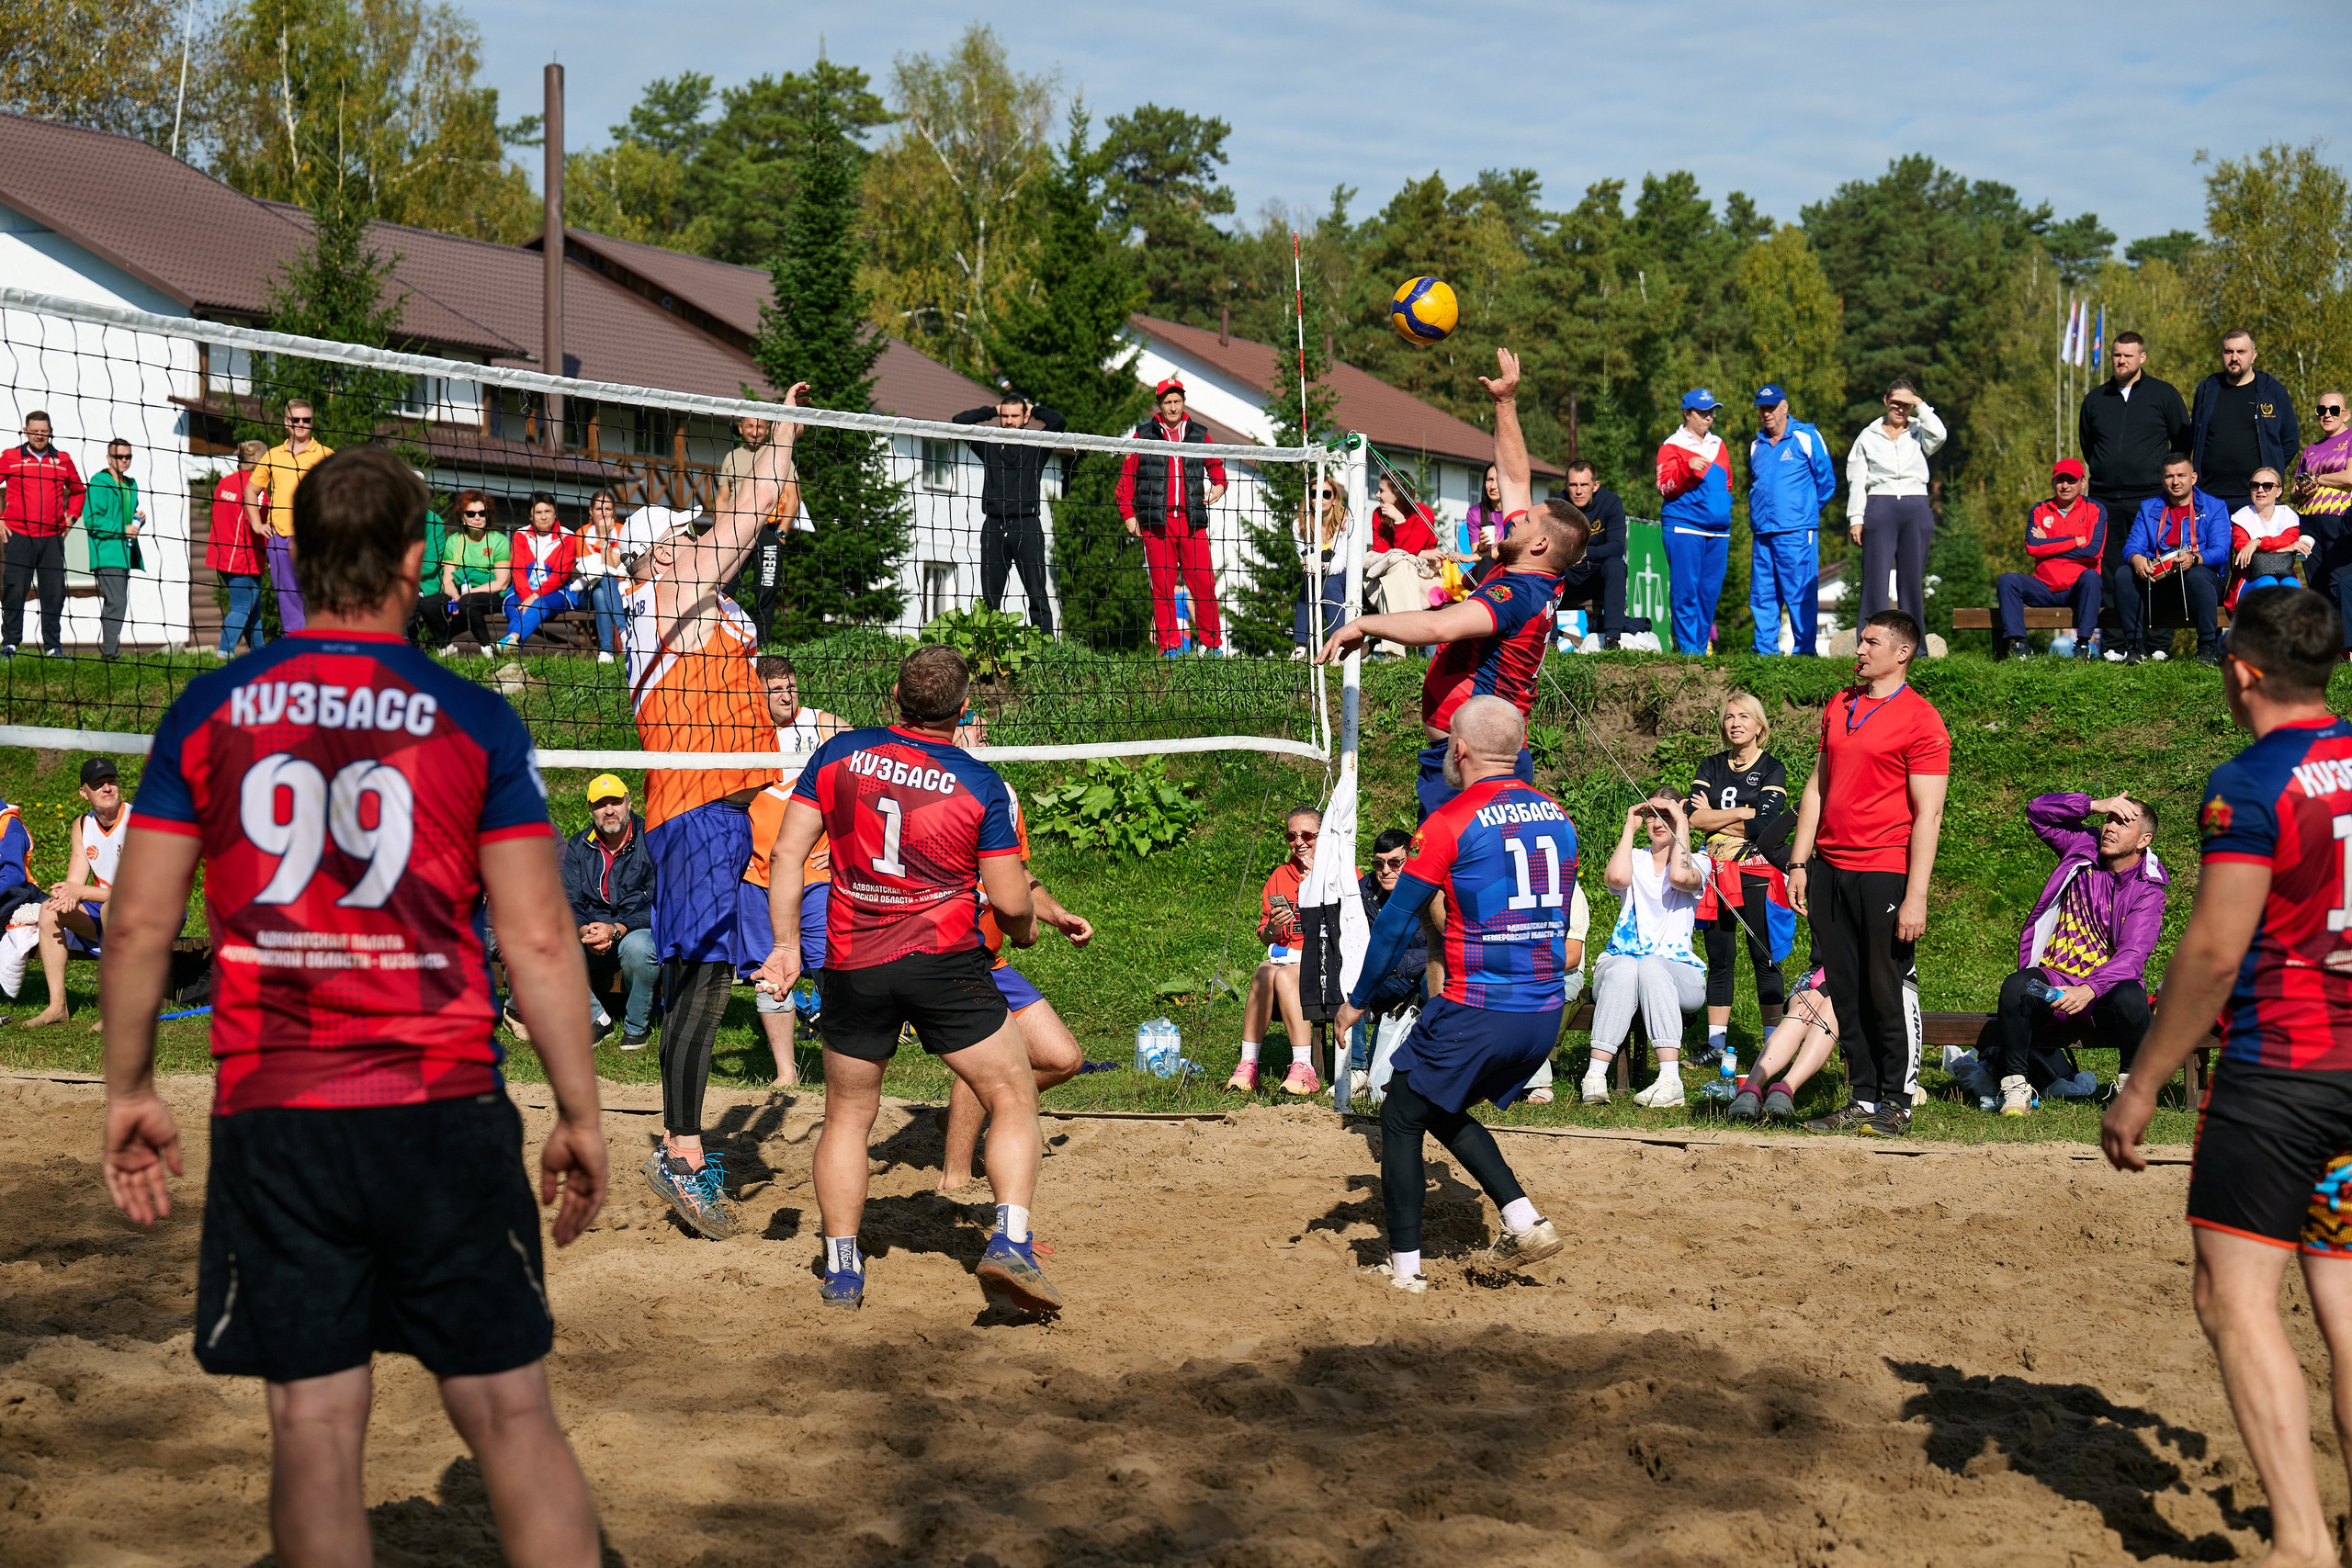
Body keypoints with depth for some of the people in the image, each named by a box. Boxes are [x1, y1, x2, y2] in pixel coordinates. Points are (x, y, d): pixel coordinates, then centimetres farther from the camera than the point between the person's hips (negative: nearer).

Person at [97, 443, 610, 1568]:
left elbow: (137, 924, 4)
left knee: (313, 1422, 6)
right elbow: (539, 939, -4)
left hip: (269, 1114, 1)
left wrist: (129, 1093, 14)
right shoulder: (473, 721, -1)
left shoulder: (210, 712, 4)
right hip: (442, 1111, -1)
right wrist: (578, 1116, 3)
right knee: (509, 1412, 5)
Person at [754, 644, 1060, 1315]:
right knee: (1013, 1101, 7)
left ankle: (841, 1268, 14)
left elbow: (786, 852, 1)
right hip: (946, 961, -3)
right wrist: (1025, 929, 18)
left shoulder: (841, 753, 3)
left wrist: (785, 945, 8)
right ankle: (1009, 1245, -9)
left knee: (847, 1116, 17)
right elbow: (1011, 902, -4)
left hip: (853, 966, 3)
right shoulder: (980, 783, -3)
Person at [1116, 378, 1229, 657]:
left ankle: (1212, 642, 4)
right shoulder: (1143, 436, 8)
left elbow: (1216, 464, 25)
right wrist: (1128, 514, 3)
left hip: (1193, 521, 1)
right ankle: (1169, 645, 4)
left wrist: (1218, 485, 4)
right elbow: (1126, 475, 9)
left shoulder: (1199, 435, 13)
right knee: (1162, 587, -1)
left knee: (1204, 583, -5)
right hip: (1157, 523, -1)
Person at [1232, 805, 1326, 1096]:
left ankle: (1304, 1070, -35)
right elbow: (1264, 938, 18)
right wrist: (1272, 929, -6)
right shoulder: (1279, 877, 18)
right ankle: (1247, 1067, -32)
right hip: (1286, 955, 4)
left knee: (1284, 976, -34)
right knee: (1264, 973, -31)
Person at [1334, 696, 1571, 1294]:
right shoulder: (1557, 817, 9)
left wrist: (1356, 1000, 5)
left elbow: (1394, 921, -5)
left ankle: (1405, 1267, 11)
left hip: (1475, 1014, -6)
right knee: (1444, 1112, 25)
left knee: (1402, 1120, 12)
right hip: (1545, 1015, 6)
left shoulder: (1450, 822, -9)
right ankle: (1524, 1221, 12)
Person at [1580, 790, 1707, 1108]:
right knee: (1624, 967, -37)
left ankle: (1670, 1079, -44)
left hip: (1678, 972, -1)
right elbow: (1617, 878, -10)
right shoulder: (1635, 860, 16)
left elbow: (1679, 877, -16)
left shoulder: (1697, 863, 11)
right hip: (1618, 967, 1)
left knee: (1651, 965, -38)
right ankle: (1595, 1075, -43)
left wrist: (1681, 824, -5)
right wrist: (1630, 827, 0)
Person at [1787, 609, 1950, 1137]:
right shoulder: (1839, 707, 15)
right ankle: (1863, 1098, 14)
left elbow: (1928, 815, -10)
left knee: (1886, 993, -3)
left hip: (1885, 873, -6)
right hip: (1829, 869, 6)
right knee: (1842, 990, 7)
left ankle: (1896, 1104, 7)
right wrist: (1799, 862, 13)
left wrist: (1916, 895, -15)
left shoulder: (1921, 720, -6)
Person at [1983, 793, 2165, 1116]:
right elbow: (2038, 811, 8)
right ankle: (2016, 1086, -18)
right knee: (2015, 987, -32)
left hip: (2104, 995, -2)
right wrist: (2095, 805, -3)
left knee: (2130, 997, -36)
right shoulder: (2083, 847, 7)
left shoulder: (2148, 890, -5)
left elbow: (2133, 956, -18)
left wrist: (2089, 990, -35)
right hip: (2053, 979, 2)